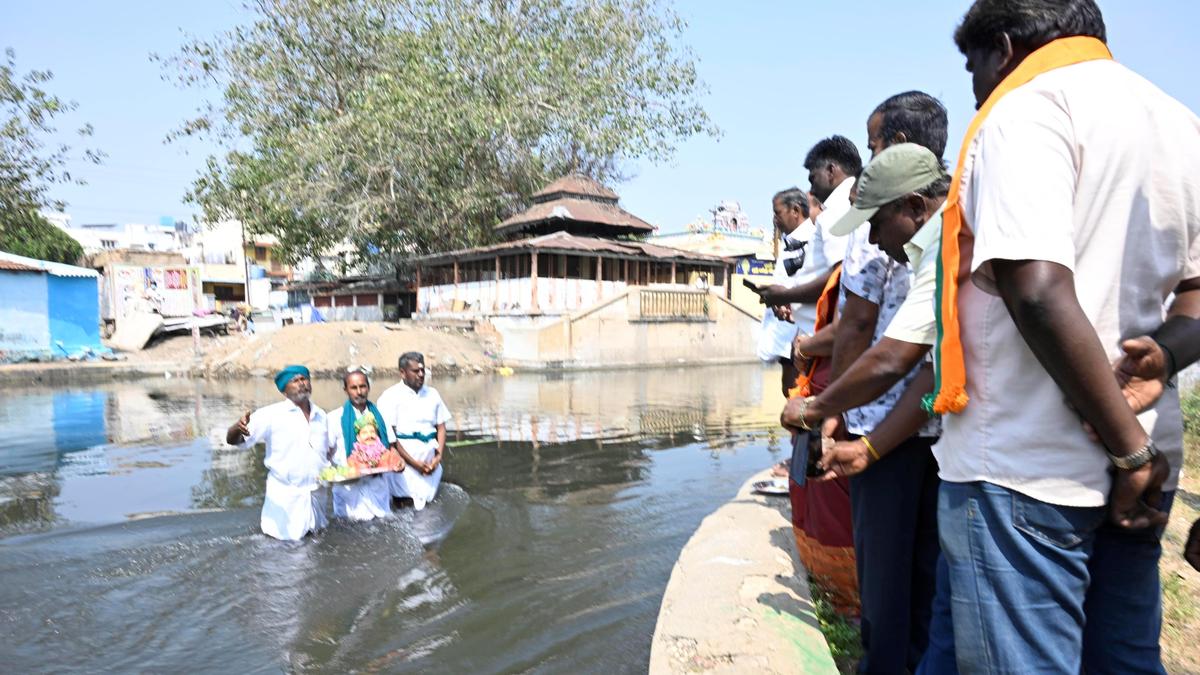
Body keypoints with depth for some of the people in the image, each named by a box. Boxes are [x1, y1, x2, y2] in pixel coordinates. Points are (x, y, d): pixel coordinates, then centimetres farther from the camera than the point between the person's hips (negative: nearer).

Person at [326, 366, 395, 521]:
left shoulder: (378, 415, 7)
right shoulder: (335, 418, -1)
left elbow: (389, 446, 10)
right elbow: (327, 453, -1)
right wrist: (342, 469, -19)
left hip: (377, 484, 2)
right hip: (349, 486, -2)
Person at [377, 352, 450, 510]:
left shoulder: (432, 394, 10)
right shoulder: (391, 396, -4)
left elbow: (441, 427, 11)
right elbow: (389, 435, -9)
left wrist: (439, 456, -4)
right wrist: (414, 463, -12)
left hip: (430, 458, 4)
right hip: (403, 457, -4)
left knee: (427, 500, 5)